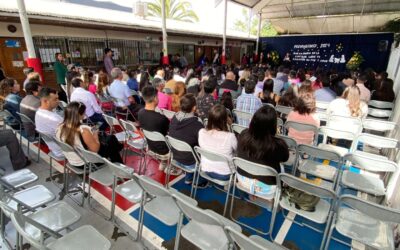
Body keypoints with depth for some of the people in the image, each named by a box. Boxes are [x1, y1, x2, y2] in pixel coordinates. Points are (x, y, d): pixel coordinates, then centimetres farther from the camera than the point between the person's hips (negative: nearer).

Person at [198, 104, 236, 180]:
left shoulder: (201, 132, -19)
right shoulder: (230, 136, -29)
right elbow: (236, 149, -6)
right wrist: (229, 126, -8)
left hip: (206, 170, 4)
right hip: (224, 175, -4)